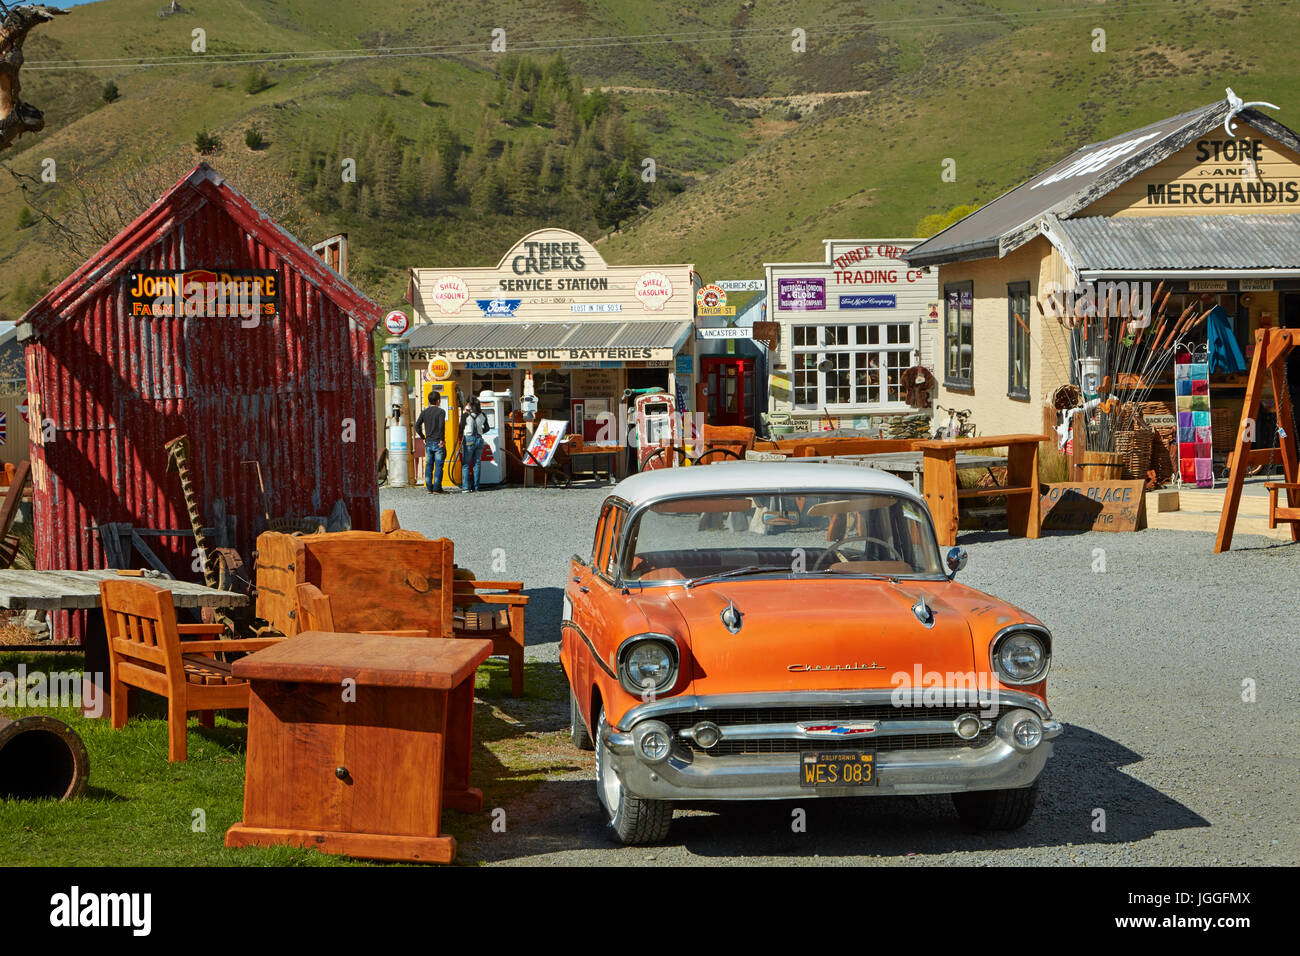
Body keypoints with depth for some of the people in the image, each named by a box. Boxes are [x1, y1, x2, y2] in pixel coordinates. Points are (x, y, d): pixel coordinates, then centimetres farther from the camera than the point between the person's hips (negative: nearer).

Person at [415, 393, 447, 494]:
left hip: (428, 443, 5)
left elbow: (417, 426, 2)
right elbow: (441, 426, -20)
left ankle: (429, 487, 10)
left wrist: (423, 438, 8)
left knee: (429, 465, 10)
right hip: (438, 443, -5)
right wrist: (442, 439, -12)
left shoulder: (424, 412, 7)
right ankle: (437, 488, -2)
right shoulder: (440, 411, -8)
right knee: (438, 466, -1)